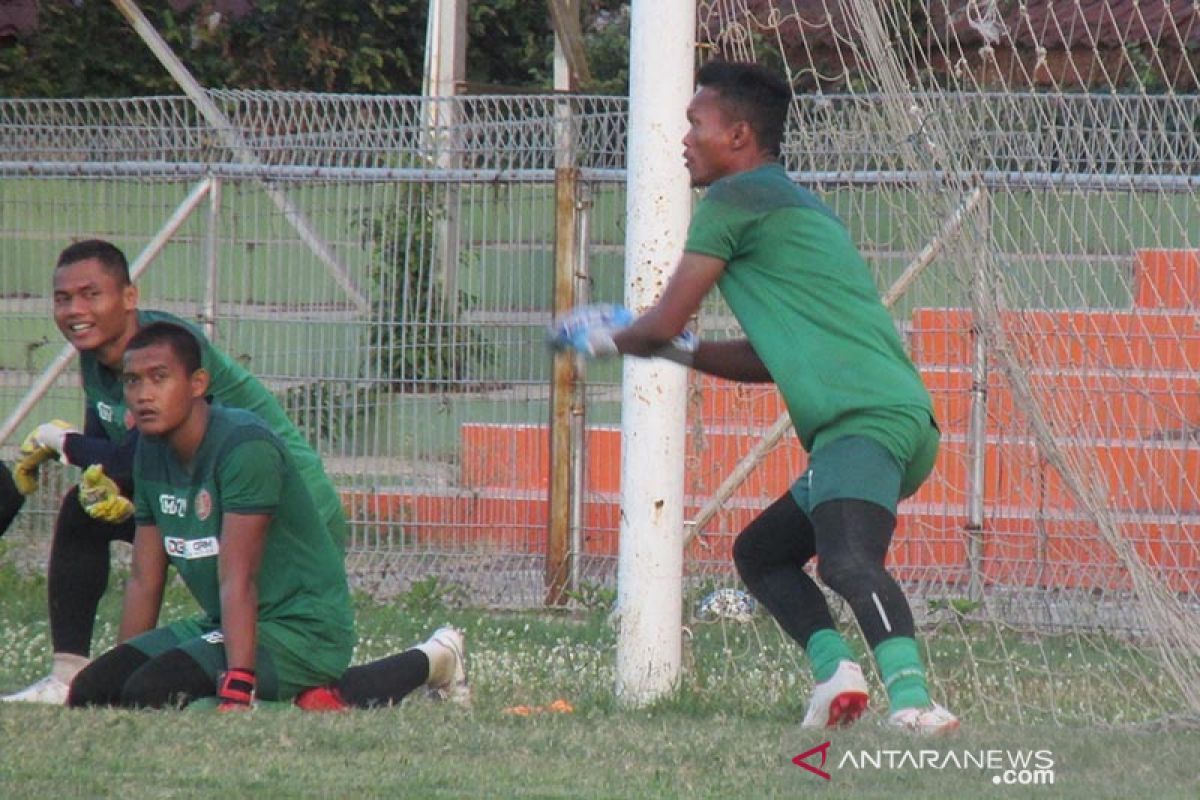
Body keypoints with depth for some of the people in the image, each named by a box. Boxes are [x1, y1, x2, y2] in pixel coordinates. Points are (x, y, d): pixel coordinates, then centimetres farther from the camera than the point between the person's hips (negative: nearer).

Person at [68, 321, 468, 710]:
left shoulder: (244, 445, -21)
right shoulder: (152, 452, 6)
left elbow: (237, 579, -27)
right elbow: (144, 581, 10)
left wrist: (237, 692, -32)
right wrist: (117, 669, 6)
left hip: (300, 628, -9)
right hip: (219, 624, 9)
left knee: (150, 692, -27)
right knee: (89, 690, 2)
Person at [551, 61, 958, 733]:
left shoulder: (735, 199, 0)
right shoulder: (794, 206, 29)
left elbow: (665, 322, 3)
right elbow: (775, 359, 35)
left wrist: (610, 339, 24)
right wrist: (680, 351, 33)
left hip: (869, 419, -10)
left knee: (846, 559, -31)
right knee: (760, 551, 21)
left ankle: (914, 698, -50)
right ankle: (834, 666, -1)